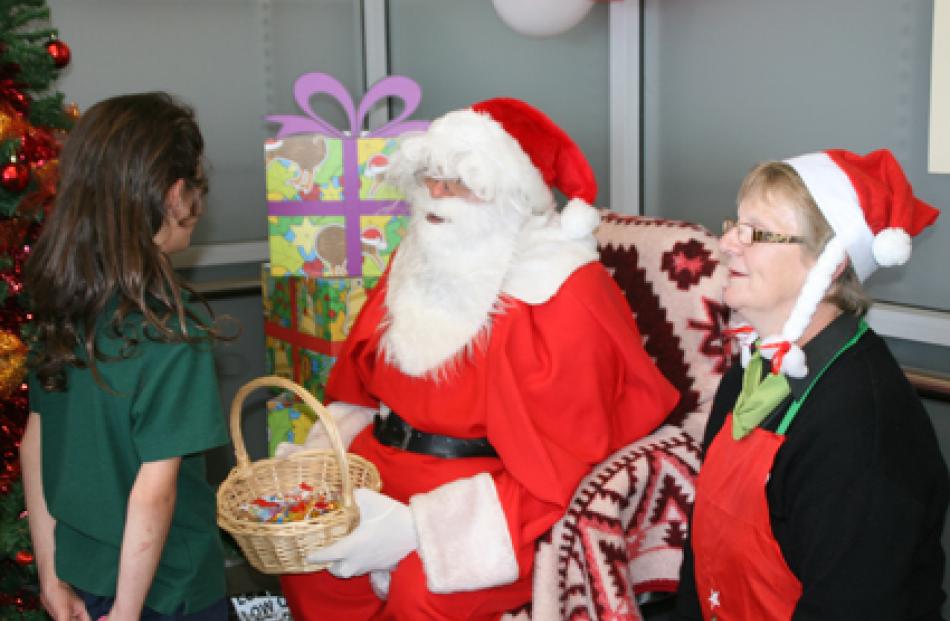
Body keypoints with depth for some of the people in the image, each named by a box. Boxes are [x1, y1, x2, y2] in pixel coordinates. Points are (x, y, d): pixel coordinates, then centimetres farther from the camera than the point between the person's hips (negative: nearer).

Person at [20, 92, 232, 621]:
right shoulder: (172, 330, -25)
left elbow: (33, 445, 1)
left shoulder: (60, 304, -5)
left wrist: (51, 576, 9)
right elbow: (154, 491, -24)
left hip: (80, 576, 6)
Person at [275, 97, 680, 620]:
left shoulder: (565, 295, -14)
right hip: (387, 466, 6)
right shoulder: (419, 263, 5)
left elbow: (556, 470, -17)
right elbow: (358, 391, 14)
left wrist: (419, 527, -24)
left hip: (495, 497, -6)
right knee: (305, 555, -15)